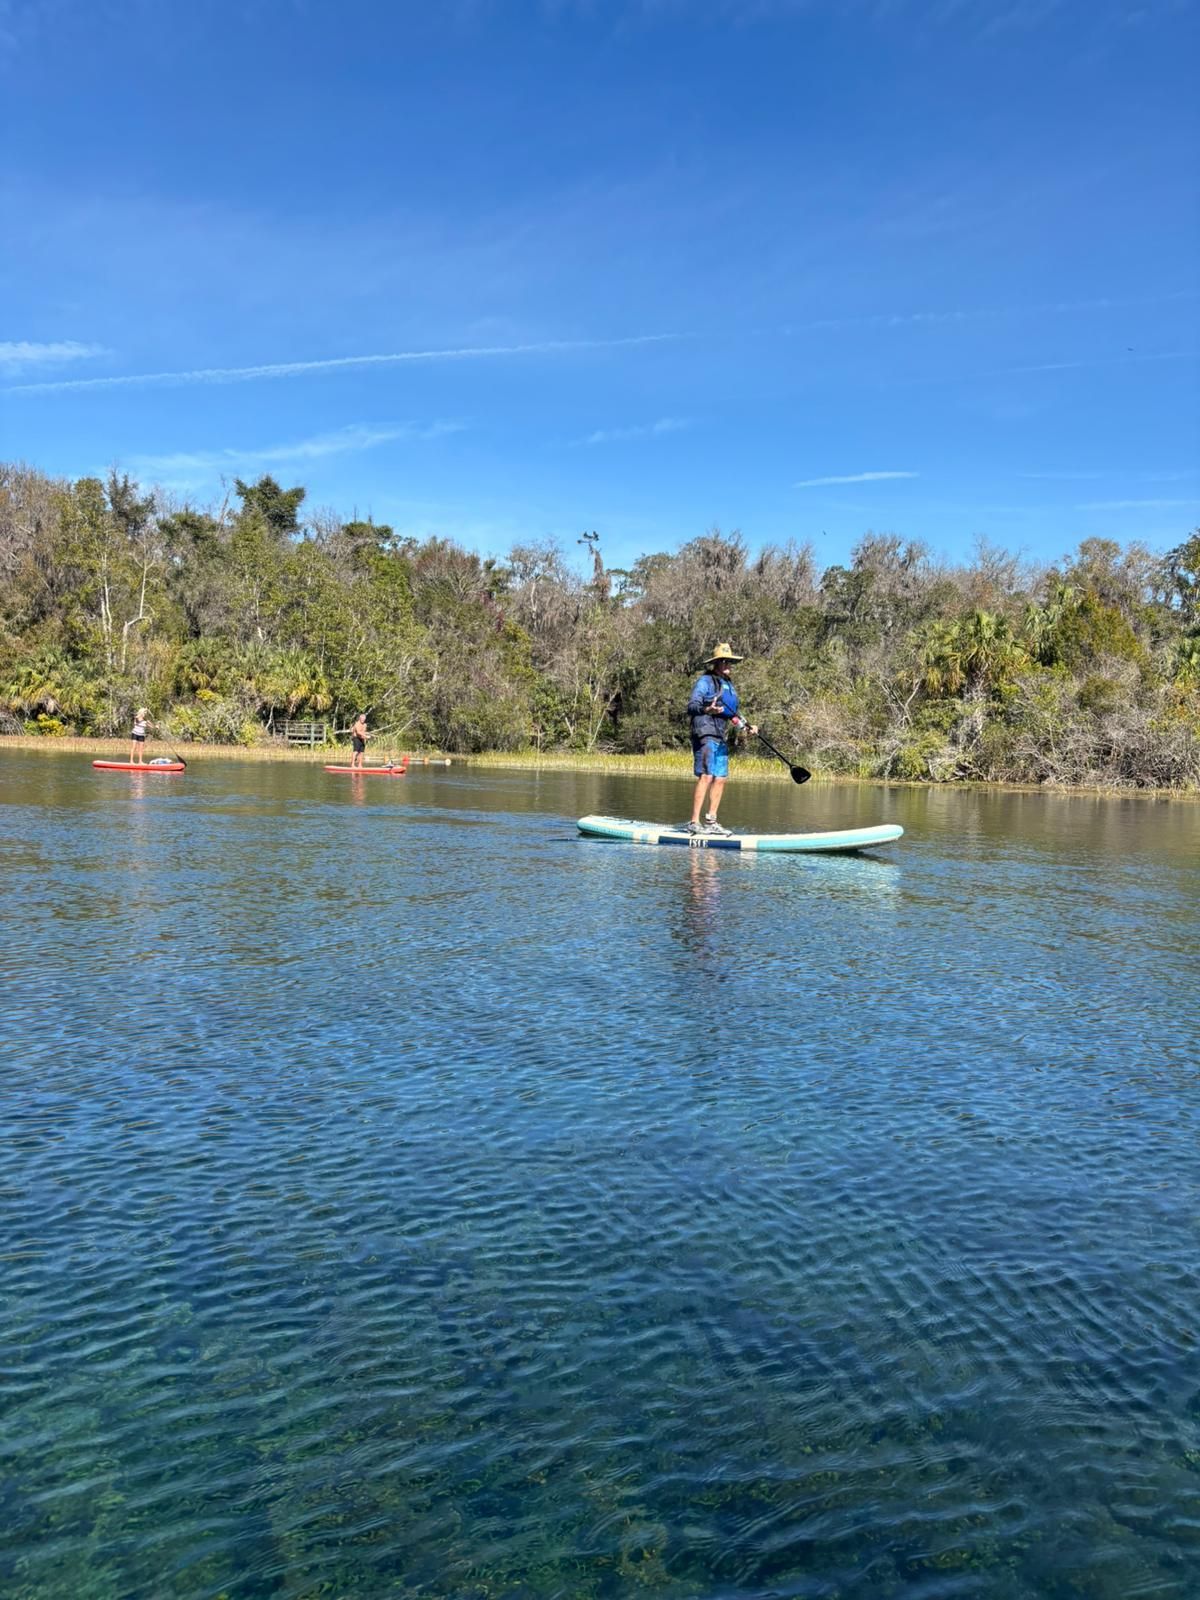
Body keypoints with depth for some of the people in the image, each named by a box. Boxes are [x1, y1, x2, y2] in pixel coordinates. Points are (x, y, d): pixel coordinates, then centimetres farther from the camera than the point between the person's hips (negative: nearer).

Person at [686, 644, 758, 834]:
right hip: (706, 734, -9)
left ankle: (711, 822, 14)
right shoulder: (705, 681, -5)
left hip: (722, 738, 9)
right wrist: (706, 709, -35)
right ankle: (694, 822, -15)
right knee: (706, 776, -15)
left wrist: (746, 726, 22)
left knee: (720, 779, 8)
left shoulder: (729, 685, 22)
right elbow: (691, 706, -17)